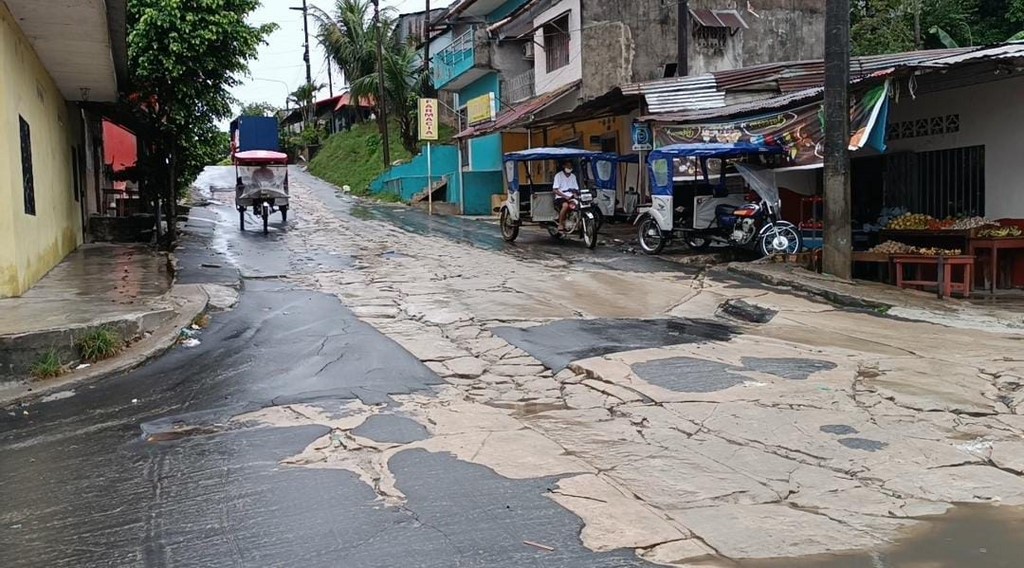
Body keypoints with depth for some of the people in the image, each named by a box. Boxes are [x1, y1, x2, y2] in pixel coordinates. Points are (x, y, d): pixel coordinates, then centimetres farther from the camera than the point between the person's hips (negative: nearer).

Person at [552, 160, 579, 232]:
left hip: (570, 197, 5)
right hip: (560, 197, -5)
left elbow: (576, 189, 17)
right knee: (565, 205, -38)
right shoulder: (558, 175, 0)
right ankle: (560, 225, -26)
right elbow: (555, 190, -7)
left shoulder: (573, 176, 17)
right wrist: (565, 196, -20)